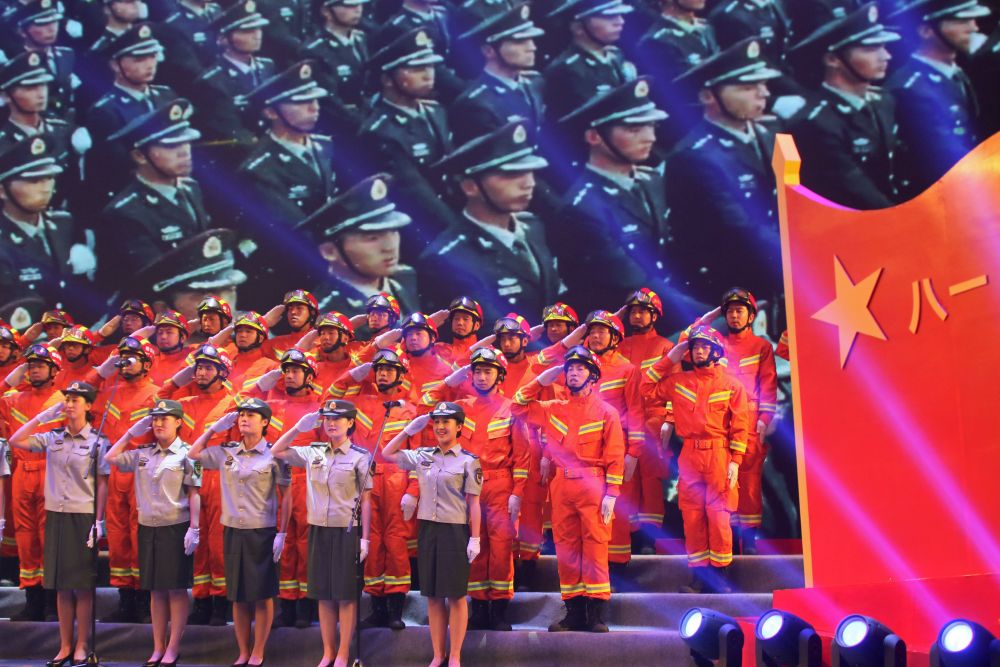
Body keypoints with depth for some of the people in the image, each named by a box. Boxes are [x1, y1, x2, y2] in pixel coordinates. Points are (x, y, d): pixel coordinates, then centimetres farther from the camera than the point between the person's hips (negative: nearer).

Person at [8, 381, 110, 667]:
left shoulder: (98, 441, -3)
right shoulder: (53, 437, 8)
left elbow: (102, 484, -4)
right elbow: (15, 441, 1)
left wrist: (99, 520, -10)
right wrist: (43, 416, 0)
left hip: (83, 517, -4)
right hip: (56, 515, 4)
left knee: (82, 584, 0)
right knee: (61, 584, 7)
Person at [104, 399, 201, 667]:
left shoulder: (186, 454, -5)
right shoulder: (143, 453, 9)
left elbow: (194, 494, -7)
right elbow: (110, 458, 11)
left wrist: (194, 528, -13)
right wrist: (131, 432, 8)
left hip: (175, 528, -5)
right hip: (148, 527, 5)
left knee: (176, 589, 1)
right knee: (156, 590, 9)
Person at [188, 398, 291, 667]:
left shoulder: (273, 455, -6)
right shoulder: (226, 452, 6)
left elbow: (287, 496, -4)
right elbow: (193, 454, 16)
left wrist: (281, 533, -9)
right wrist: (215, 427, 8)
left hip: (262, 532, -4)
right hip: (233, 531, 4)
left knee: (262, 594, 2)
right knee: (238, 595, 9)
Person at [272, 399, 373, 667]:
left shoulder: (360, 457, -4)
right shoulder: (313, 453, 6)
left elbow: (366, 500, -4)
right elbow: (276, 451, 14)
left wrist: (364, 538, -8)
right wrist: (299, 427, 2)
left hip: (347, 531, -4)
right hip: (319, 530, 4)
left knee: (346, 595, 1)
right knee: (323, 595, 9)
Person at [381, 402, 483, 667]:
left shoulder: (469, 461, -4)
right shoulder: (423, 456, 8)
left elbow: (474, 503, -6)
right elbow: (387, 454, 17)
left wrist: (474, 539, -11)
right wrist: (409, 430, 9)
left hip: (455, 532, -5)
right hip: (428, 530, 5)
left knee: (456, 596, 2)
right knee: (433, 596, 9)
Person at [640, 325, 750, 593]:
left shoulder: (731, 384, 4)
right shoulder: (678, 381, 13)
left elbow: (739, 426, 1)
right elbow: (647, 388, 9)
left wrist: (735, 461, -7)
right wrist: (669, 359, 8)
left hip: (719, 455, -3)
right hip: (689, 455, 3)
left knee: (719, 515, -5)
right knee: (692, 516, 3)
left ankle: (720, 573, 3)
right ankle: (698, 574, 9)